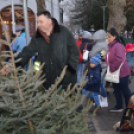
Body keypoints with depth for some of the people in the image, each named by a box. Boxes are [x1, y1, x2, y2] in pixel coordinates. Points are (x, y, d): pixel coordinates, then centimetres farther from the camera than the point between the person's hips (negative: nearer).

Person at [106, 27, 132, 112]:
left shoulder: (118, 46, -20)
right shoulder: (111, 46, 10)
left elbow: (120, 59, -30)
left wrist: (113, 68, -23)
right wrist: (110, 69, 6)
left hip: (122, 72, -9)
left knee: (125, 90, 2)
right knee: (117, 90, 15)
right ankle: (119, 107, 26)